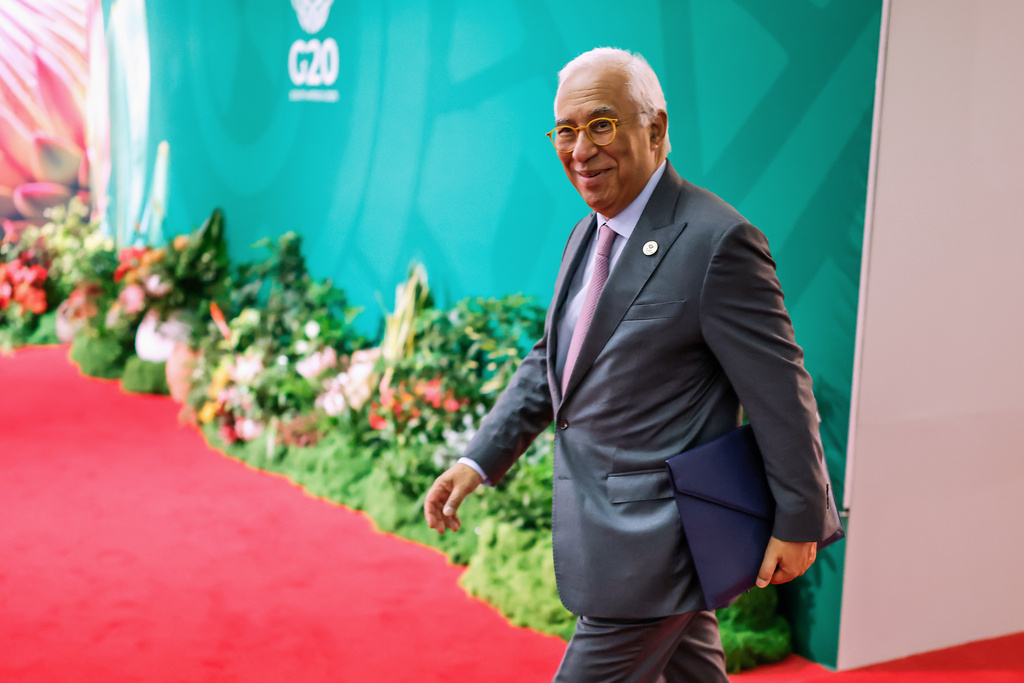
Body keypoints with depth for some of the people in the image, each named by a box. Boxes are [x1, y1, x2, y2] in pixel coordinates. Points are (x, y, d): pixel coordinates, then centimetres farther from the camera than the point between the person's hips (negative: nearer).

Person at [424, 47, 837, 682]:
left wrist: (799, 523, -10)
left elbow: (781, 391, -16)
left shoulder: (716, 241, -20)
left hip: (653, 543, -8)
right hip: (610, 525, 8)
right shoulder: (589, 237, 9)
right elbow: (548, 363, 14)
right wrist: (479, 460, 5)